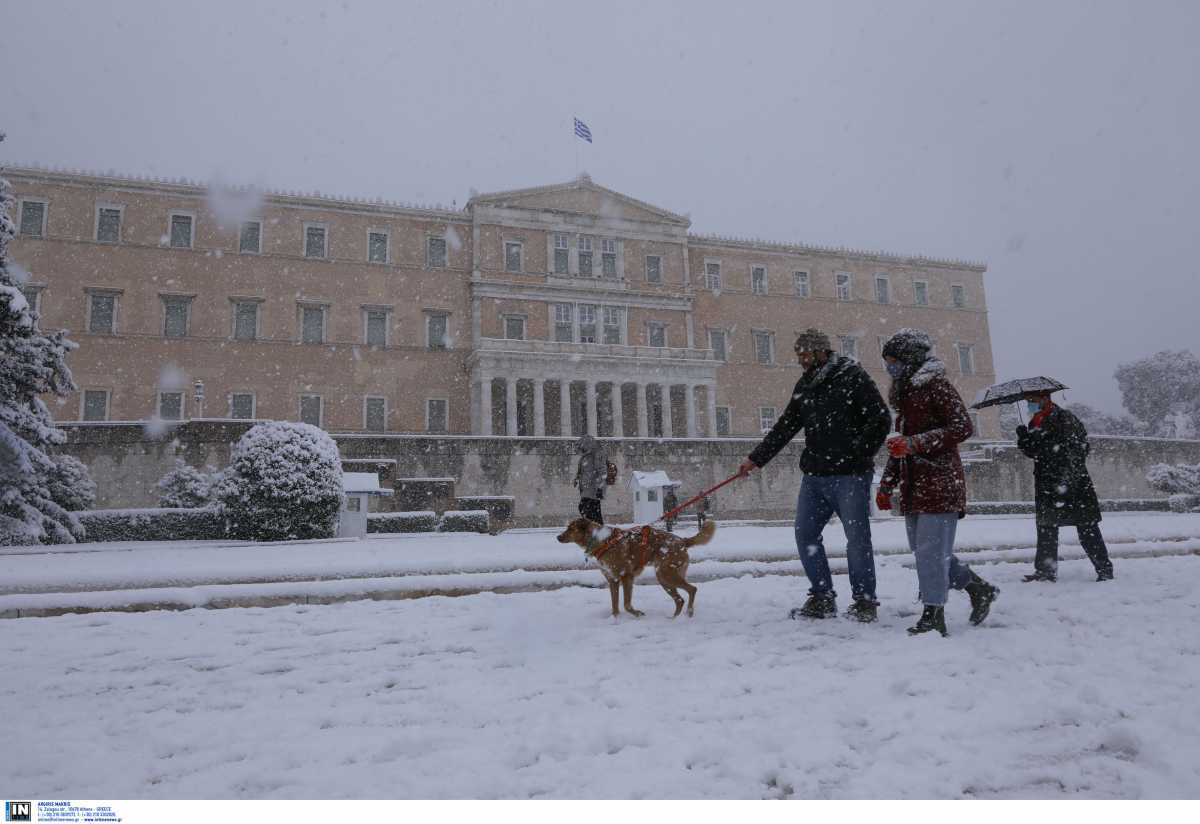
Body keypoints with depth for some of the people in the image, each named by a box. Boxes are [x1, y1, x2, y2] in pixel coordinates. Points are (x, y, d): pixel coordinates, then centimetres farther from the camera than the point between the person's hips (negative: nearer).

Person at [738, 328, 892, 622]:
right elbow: (785, 426, 17)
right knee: (805, 534, 6)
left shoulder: (853, 376, -6)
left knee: (857, 537, 1)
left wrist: (858, 455, -13)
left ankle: (864, 600, 16)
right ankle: (822, 598, 18)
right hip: (814, 476, 7)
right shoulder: (805, 384, 14)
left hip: (850, 476, -7)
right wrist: (756, 458, 14)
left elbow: (881, 419, -9)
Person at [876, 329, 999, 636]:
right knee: (924, 551, 11)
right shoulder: (904, 394, 19)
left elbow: (962, 427, -18)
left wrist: (913, 443, -24)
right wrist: (886, 485, 18)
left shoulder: (937, 386, -6)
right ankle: (979, 588, 28)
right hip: (913, 488, 9)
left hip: (940, 484, -9)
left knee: (931, 551, -8)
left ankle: (933, 616, 0)